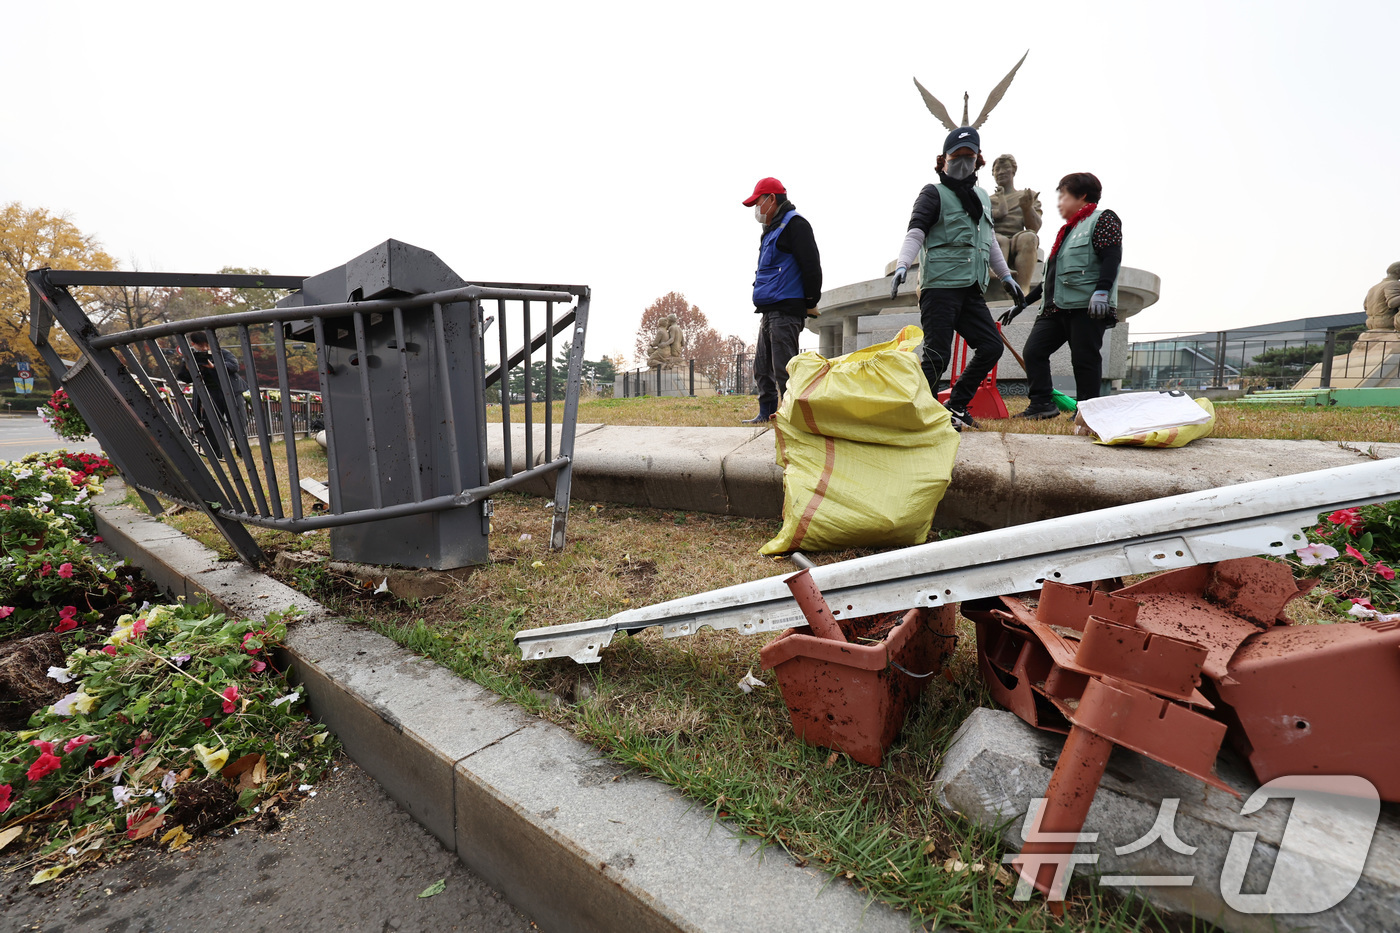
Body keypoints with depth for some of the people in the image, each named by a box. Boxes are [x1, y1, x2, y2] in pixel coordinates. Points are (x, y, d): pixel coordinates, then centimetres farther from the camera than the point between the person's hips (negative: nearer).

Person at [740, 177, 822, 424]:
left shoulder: (794, 224, -5)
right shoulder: (771, 231, 24)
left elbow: (811, 265, -12)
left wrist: (810, 302, -11)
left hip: (786, 310, -10)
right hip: (769, 310, 10)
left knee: (783, 367, -12)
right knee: (762, 367, 12)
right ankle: (767, 413, 20)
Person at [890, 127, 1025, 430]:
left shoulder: (982, 197, 24)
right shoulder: (934, 193, 3)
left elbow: (990, 241, 31)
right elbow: (915, 232, -11)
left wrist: (1005, 275, 30)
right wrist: (902, 265, -28)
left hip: (971, 289, 8)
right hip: (940, 285, -8)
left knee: (991, 346, 4)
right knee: (938, 354, -14)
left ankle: (956, 406, 13)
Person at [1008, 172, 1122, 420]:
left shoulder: (1102, 219, 5)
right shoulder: (1068, 229, 29)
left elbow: (1112, 257, -11)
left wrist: (1101, 291, -25)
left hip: (1086, 306, -8)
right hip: (1056, 307, 8)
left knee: (1084, 360, -7)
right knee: (1033, 351, -4)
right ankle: (1043, 404, -2)